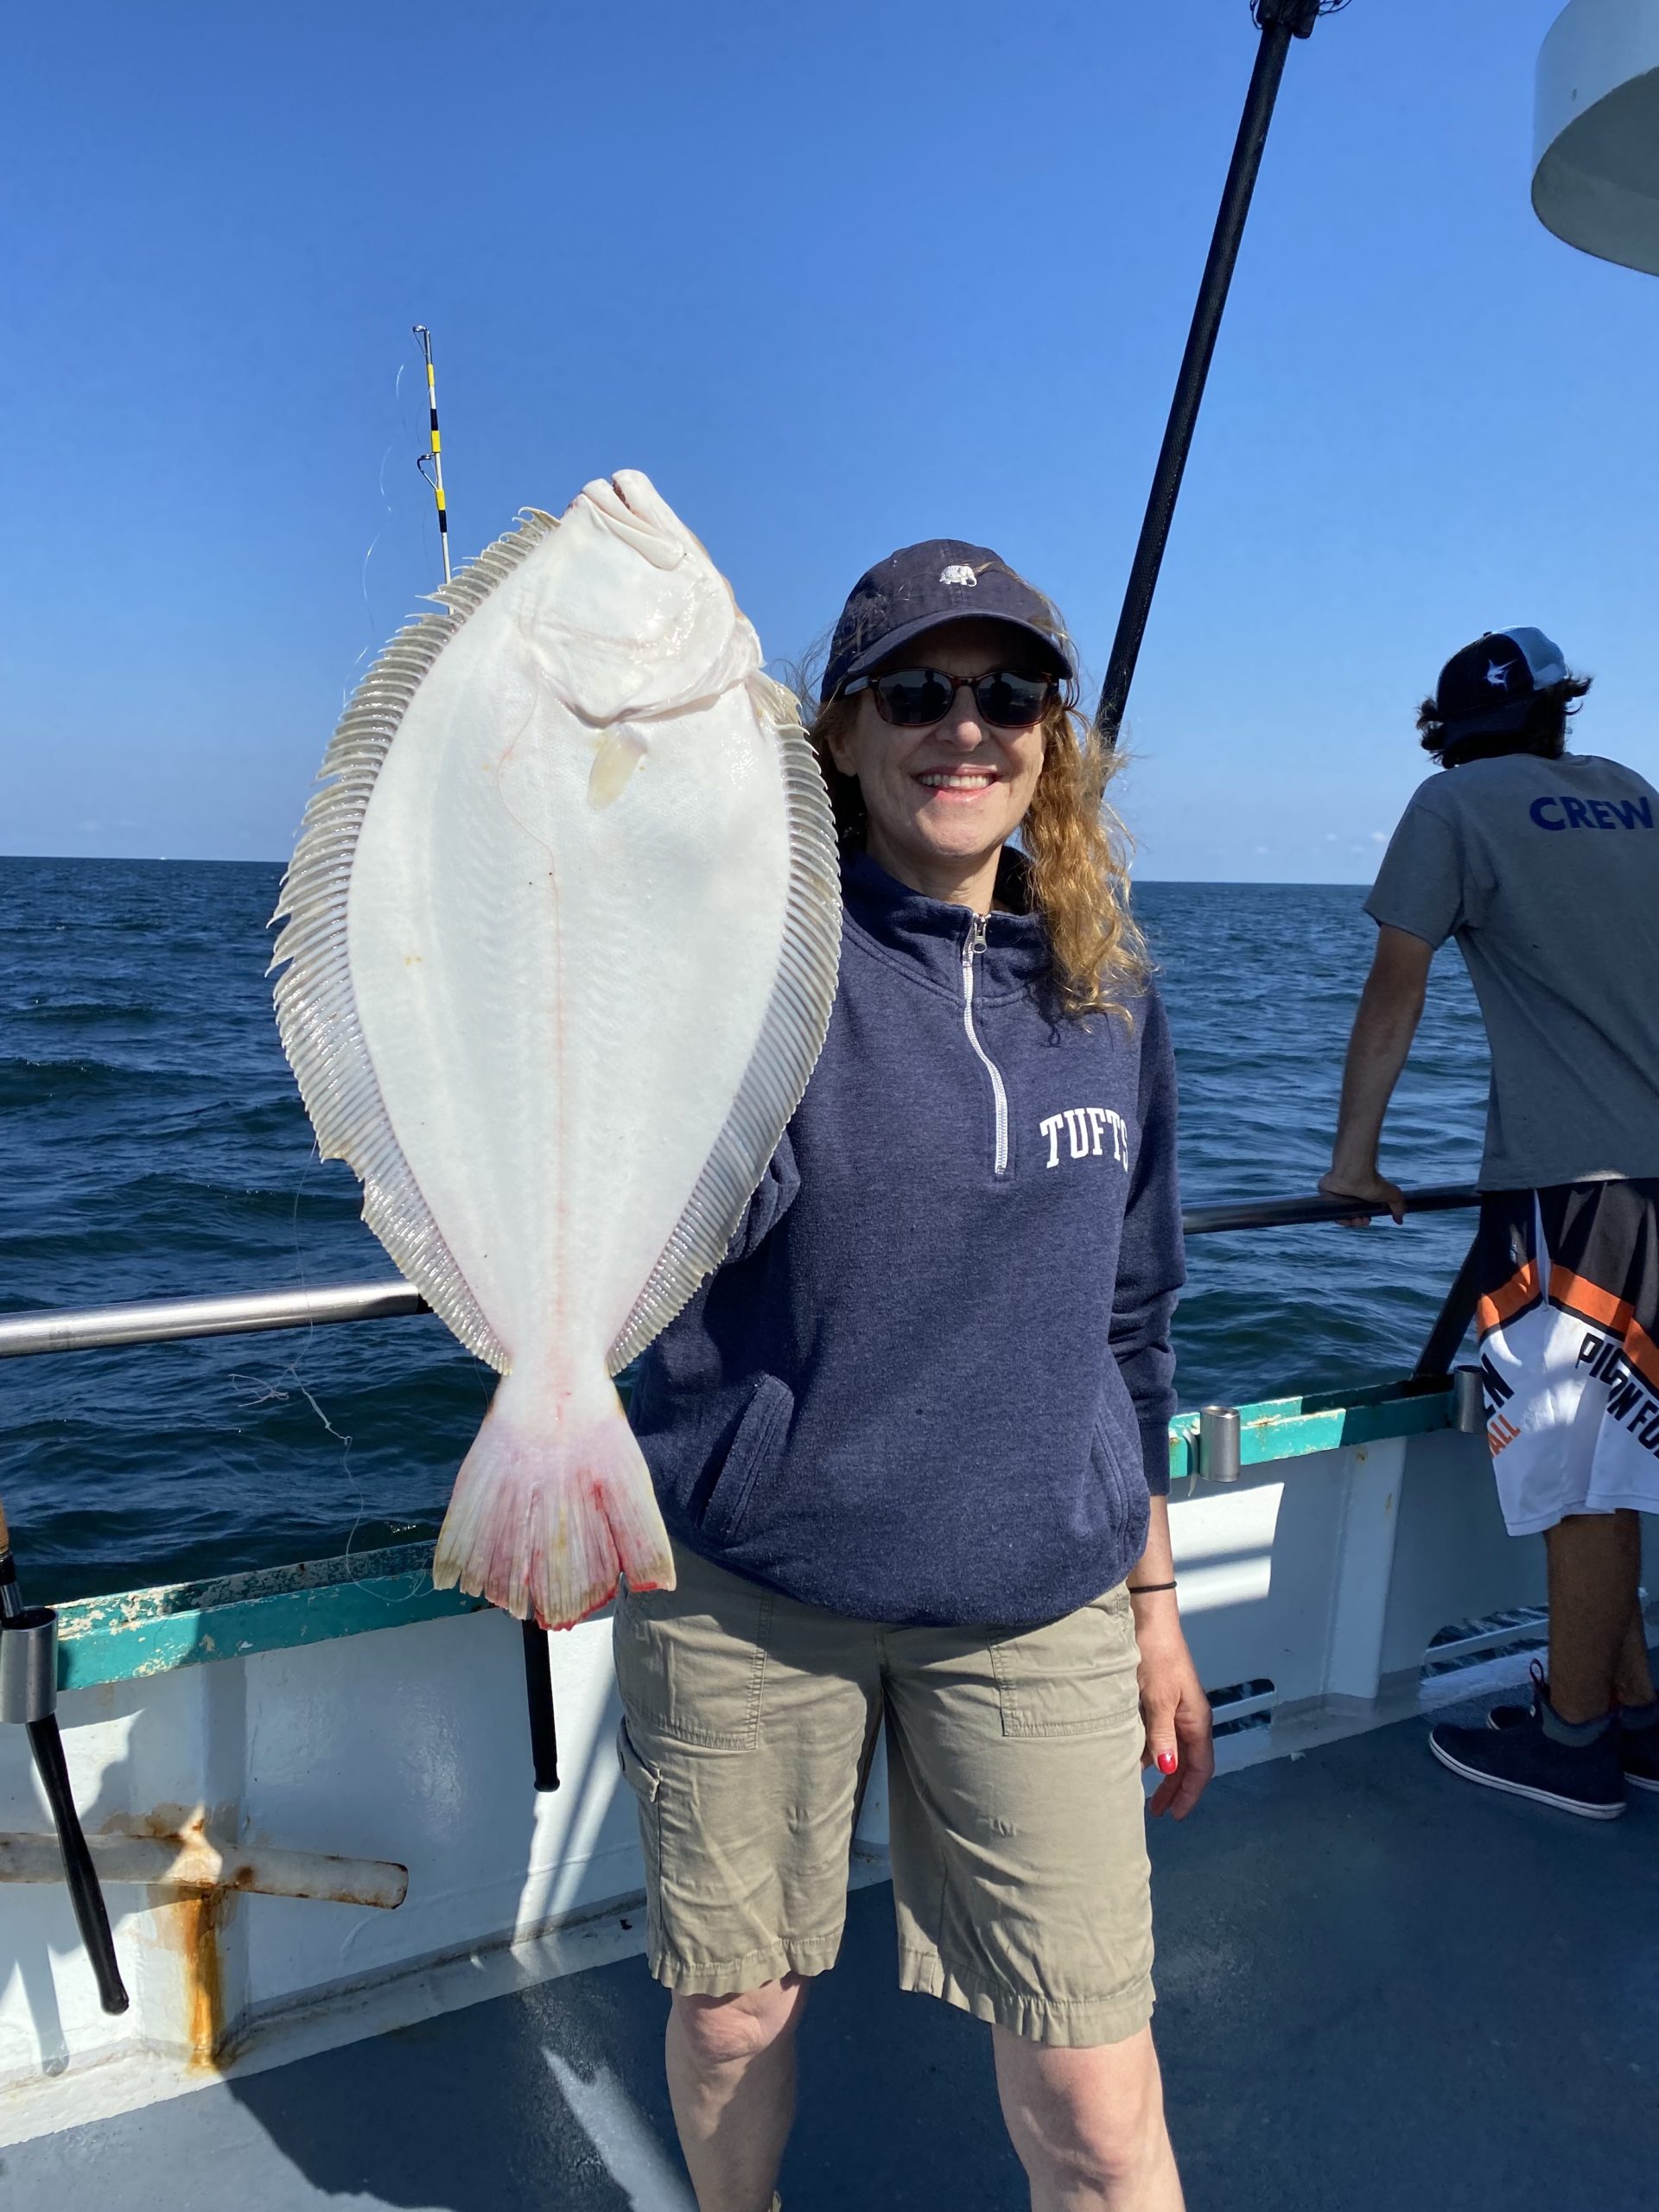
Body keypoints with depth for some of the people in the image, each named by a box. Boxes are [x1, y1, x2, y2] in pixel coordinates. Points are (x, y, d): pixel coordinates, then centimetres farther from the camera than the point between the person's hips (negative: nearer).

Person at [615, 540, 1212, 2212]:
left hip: (1033, 1603, 2)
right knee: (730, 2017, 18)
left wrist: (1153, 1601, 13)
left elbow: (1126, 1316, 10)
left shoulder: (1106, 993, 3)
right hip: (743, 1586, -1)